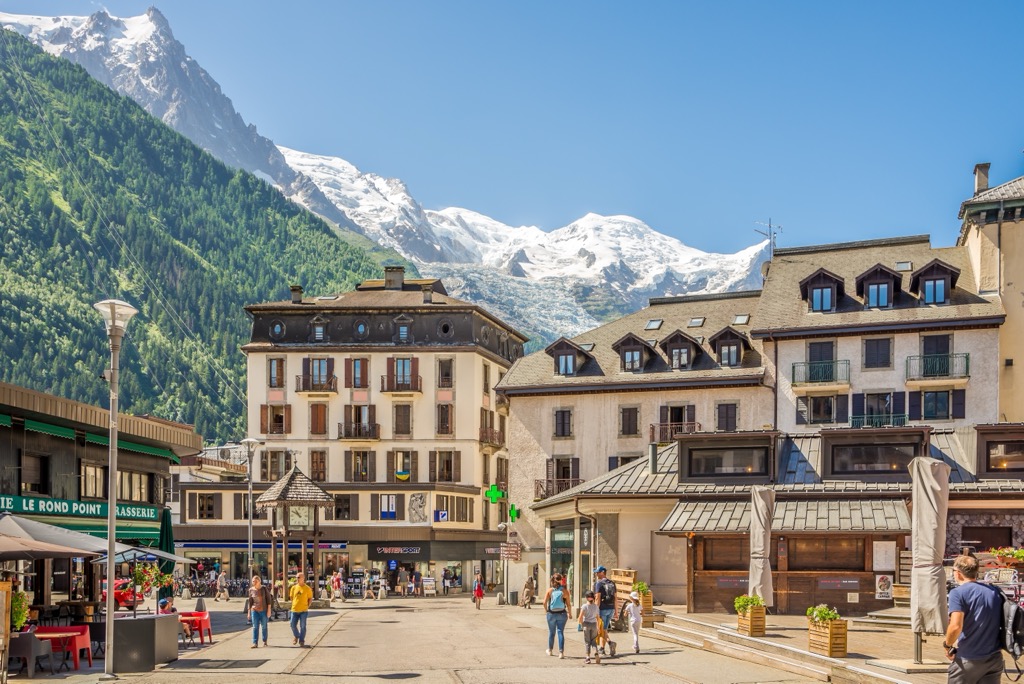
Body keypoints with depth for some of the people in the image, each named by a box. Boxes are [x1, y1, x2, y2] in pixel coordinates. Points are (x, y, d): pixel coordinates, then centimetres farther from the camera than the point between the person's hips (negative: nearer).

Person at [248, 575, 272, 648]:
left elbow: (269, 599, -4)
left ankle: (265, 641, 23)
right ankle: (255, 643, -7)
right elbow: (250, 602, 9)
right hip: (254, 610, 2)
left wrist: (269, 610, -8)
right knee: (255, 627, -5)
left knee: (264, 626, 8)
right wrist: (249, 612, 8)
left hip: (264, 610, -2)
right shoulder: (251, 590, 2)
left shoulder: (264, 588, -6)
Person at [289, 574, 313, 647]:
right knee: (293, 625, 4)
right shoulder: (294, 587, 5)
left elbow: (310, 598, 2)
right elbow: (291, 597, 16)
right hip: (294, 610, 3)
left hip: (303, 611, -3)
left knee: (302, 626, -2)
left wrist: (307, 606, -4)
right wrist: (295, 604, 8)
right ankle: (296, 636, 31)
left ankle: (301, 640, 11)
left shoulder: (307, 588, -5)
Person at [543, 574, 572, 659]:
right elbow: (568, 604, -5)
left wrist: (546, 610, 10)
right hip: (562, 614, -1)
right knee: (560, 632, 2)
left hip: (551, 614, 1)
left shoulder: (550, 590, -4)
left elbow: (545, 602, -7)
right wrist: (570, 613, 9)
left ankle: (549, 650, 34)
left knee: (551, 632, 17)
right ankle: (561, 652, -8)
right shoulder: (564, 591, -6)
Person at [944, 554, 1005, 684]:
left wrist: (947, 645, -6)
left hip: (968, 660, -5)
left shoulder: (958, 593, -12)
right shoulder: (995, 591, 7)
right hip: (995, 658, 5)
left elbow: (956, 626, -22)